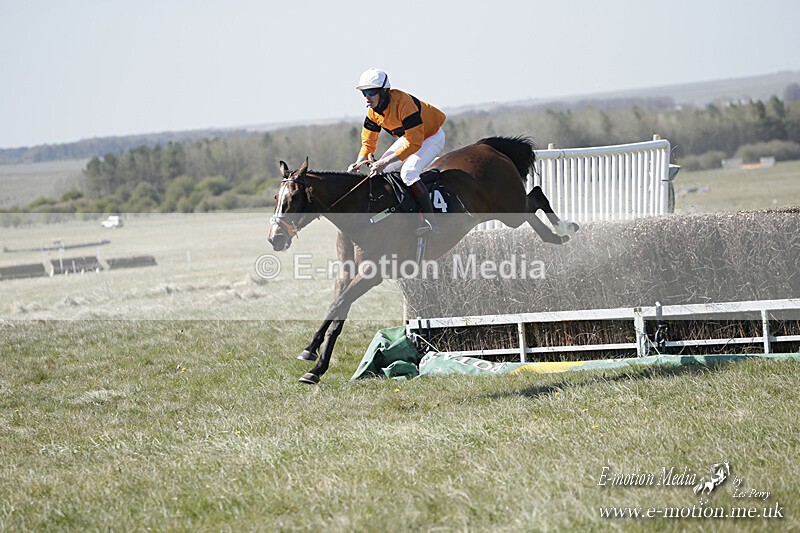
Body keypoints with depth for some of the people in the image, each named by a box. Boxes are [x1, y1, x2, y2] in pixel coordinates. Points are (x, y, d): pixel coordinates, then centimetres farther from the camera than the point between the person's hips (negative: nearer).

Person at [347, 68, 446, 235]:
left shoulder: (404, 104, -35)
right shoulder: (373, 112, -10)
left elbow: (414, 144, -36)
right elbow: (368, 142, -1)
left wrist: (385, 162, -39)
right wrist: (358, 163, -22)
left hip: (432, 136, -9)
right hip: (407, 137, 9)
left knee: (408, 172, -29)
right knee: (379, 172, -2)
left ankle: (430, 221, -29)